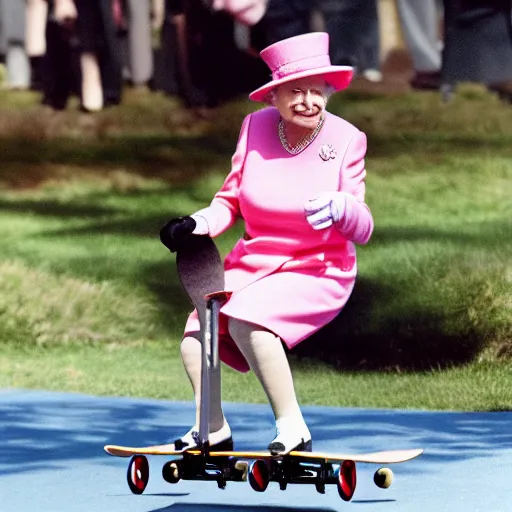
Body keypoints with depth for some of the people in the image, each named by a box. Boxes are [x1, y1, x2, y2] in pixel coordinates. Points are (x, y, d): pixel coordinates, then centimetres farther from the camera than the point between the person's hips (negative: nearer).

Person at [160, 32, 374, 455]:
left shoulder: (346, 140, -9)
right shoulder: (256, 127, -1)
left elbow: (362, 230, -10)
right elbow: (232, 200, 11)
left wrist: (340, 209, -32)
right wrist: (200, 223, -9)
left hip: (317, 273, -5)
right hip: (252, 264, 5)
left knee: (246, 319, -31)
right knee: (195, 339, -10)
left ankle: (293, 430, -22)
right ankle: (215, 431, 16)